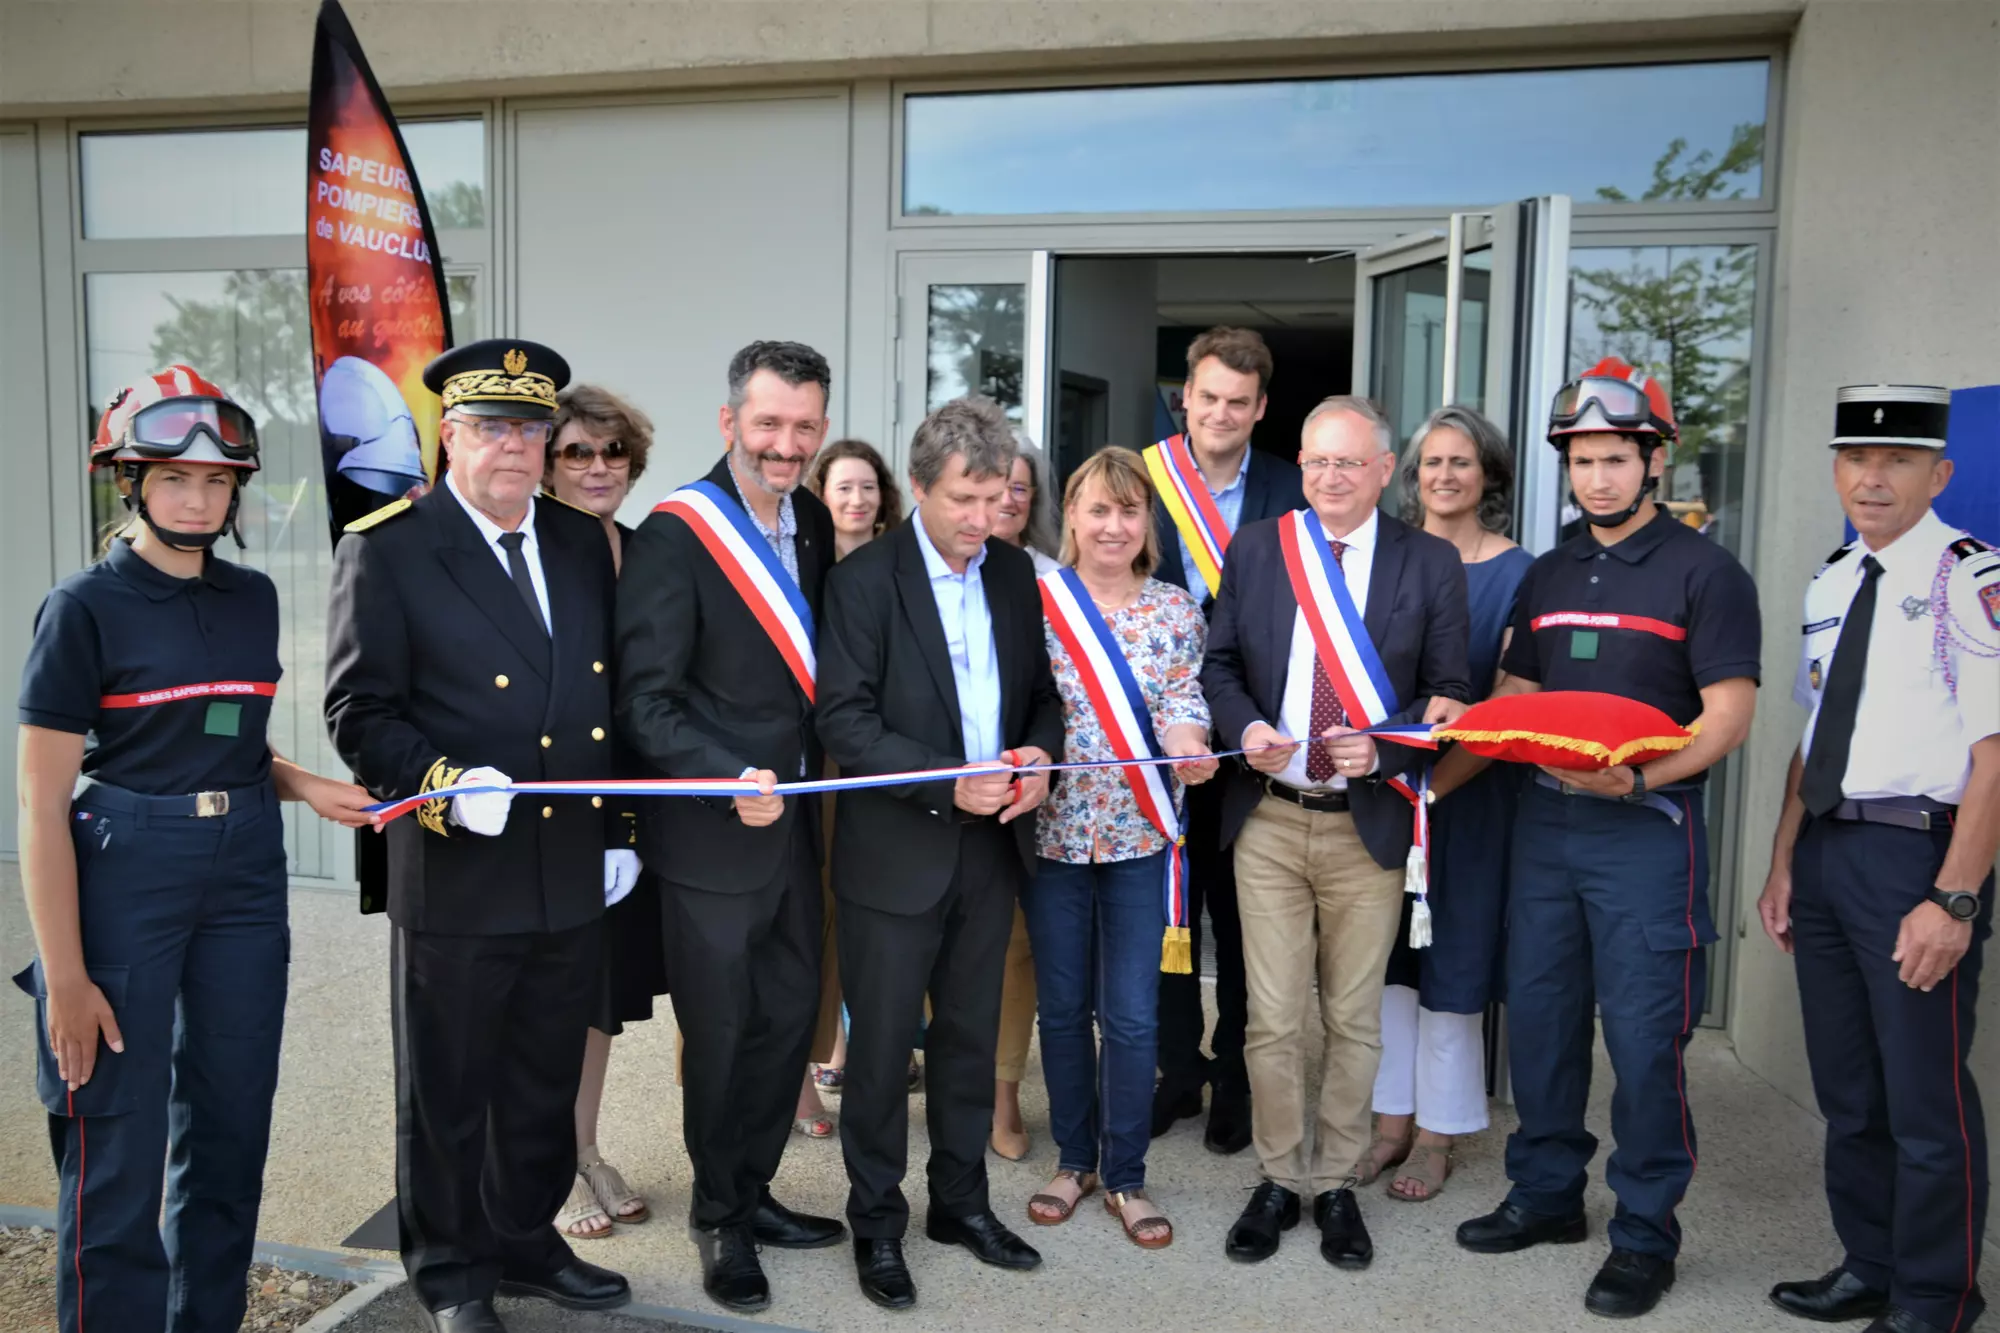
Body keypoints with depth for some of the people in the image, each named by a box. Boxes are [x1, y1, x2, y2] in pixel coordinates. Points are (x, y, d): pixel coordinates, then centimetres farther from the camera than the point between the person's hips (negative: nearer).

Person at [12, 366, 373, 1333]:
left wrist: (304, 786, -1)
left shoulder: (252, 598, 8)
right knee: (119, 1143, 2)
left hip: (245, 874, 5)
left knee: (231, 1126, 13)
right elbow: (42, 803, -9)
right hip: (125, 873, -5)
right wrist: (64, 979, -13)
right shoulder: (84, 607, -8)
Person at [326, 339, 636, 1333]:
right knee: (447, 1092, 11)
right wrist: (444, 784, -24)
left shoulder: (585, 543, 9)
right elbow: (359, 713, -9)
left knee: (546, 1085, 19)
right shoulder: (385, 549, -7)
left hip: (574, 874, 5)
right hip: (456, 878, -5)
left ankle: (525, 1241, 38)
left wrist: (621, 831, 12)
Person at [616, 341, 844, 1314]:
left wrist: (803, 777, 4)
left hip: (794, 821, 7)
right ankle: (719, 1219, 30)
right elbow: (645, 699, -17)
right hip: (713, 834, -6)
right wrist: (733, 781, -27)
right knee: (721, 1034, 8)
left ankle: (752, 1193, 37)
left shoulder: (813, 522, 5)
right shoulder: (676, 535, -16)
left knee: (788, 1017, 17)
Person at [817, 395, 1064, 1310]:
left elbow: (1042, 691, 13)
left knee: (971, 1036, 16)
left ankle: (961, 1201, 33)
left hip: (991, 846, 5)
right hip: (896, 852, -5)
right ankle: (876, 1223, 24)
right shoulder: (865, 578, -11)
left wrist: (1038, 756, -8)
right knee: (882, 1047, 6)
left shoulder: (1015, 573, 5)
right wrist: (948, 784, -25)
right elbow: (845, 720, -16)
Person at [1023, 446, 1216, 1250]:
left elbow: (1180, 707, -4)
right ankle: (1073, 1159, 28)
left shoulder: (1178, 612, 2)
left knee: (1131, 1013, 3)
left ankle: (1124, 1176, 18)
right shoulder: (1035, 602, -2)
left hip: (1140, 833, 0)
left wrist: (1190, 749, -25)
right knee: (1063, 1005, 11)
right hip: (1054, 831, 0)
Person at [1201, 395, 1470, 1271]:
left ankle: (1337, 1185, 28)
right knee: (1272, 1019, 5)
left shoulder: (1431, 565, 0)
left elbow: (1448, 693, 1)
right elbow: (1219, 662, 10)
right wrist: (1244, 725, -11)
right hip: (1269, 818, 1)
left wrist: (1381, 749, -16)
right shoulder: (1254, 549, 5)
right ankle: (1279, 1180, 24)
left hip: (1369, 822, -1)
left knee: (1355, 1019, 11)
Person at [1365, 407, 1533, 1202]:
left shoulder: (1513, 571, -3)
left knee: (1450, 955, 6)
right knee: (1387, 950, 10)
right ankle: (1391, 1120, 23)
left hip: (1467, 787, -3)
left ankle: (1437, 1134, 19)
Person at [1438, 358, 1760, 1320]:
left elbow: (1727, 717, -10)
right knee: (1538, 1017, 11)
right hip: (1544, 824, 6)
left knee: (1643, 1035, -1)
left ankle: (1644, 1233, 15)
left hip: (1647, 831, -5)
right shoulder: (1546, 578, 13)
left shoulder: (1704, 573, -4)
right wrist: (1428, 782, 6)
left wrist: (1636, 778, -26)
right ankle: (1546, 1194, 27)